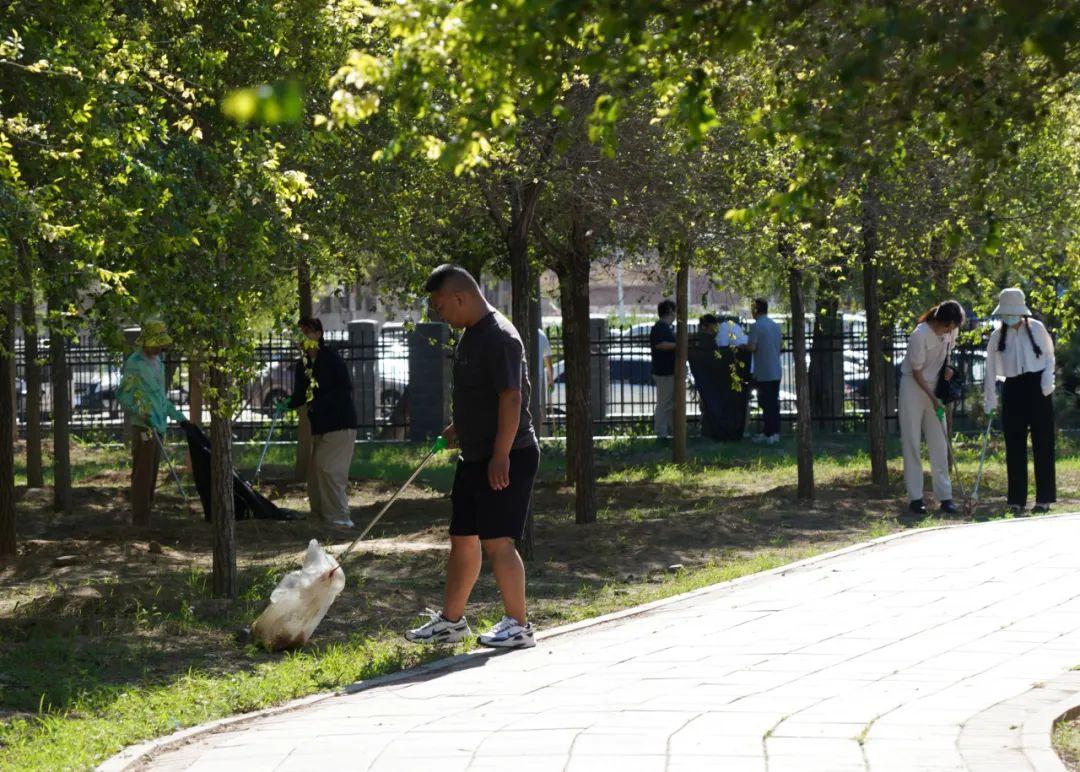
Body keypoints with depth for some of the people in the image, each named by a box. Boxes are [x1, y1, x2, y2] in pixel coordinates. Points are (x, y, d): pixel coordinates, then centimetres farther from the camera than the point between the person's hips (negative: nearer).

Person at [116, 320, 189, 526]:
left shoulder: (157, 362, 17)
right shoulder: (134, 363, -10)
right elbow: (123, 395, -13)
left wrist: (179, 416, 25)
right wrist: (143, 413, -23)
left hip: (156, 427, 9)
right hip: (143, 427, -9)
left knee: (151, 477, 10)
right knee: (142, 476, -10)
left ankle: (145, 520, 15)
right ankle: (140, 522, -10)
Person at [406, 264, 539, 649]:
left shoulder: (499, 337, -18)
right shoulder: (471, 335, 14)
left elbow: (511, 397, -24)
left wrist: (501, 455, -25)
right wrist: (458, 429, 21)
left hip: (505, 460, -10)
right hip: (475, 457, 10)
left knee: (497, 541, -9)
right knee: (463, 539, 14)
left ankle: (518, 625, -1)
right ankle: (451, 620, 23)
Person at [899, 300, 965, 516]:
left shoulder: (950, 331, -6)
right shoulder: (920, 335, -24)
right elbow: (917, 372, -18)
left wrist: (947, 367, -1)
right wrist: (932, 398, -18)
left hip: (935, 386, 6)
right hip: (914, 387, -6)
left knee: (939, 443, 2)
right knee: (912, 443, -4)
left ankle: (945, 496, 2)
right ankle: (915, 497, -1)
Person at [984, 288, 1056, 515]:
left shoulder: (1036, 328, 1)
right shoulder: (997, 336, 5)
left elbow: (1049, 356, 8)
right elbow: (991, 369, 8)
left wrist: (1048, 379, -9)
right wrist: (990, 401, 5)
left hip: (1037, 387, -2)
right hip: (1013, 389, 2)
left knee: (1042, 443, -2)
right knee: (1014, 445, 2)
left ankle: (1044, 498, 1)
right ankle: (1017, 500, 7)